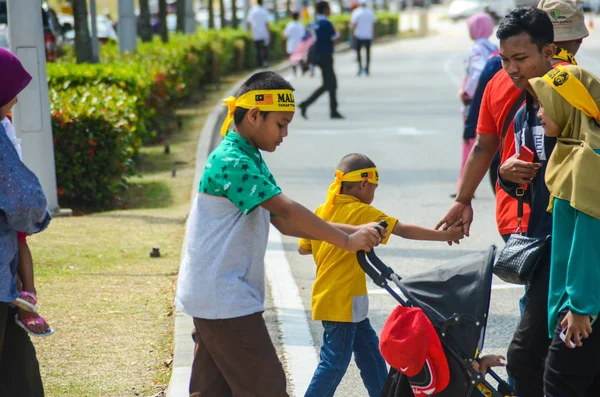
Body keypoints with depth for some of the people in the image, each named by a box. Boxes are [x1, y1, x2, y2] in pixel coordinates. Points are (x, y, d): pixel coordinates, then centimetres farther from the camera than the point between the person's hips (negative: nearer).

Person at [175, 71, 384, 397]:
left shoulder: (252, 161, 15)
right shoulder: (231, 161, -18)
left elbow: (284, 223, 11)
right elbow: (287, 211, -23)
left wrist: (352, 231, 2)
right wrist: (345, 241, -17)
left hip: (212, 296, 10)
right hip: (224, 298, -10)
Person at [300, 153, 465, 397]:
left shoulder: (323, 211, 6)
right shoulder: (361, 212, -13)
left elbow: (303, 248, 11)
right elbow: (405, 231, -16)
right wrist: (444, 236, -11)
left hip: (328, 297, 9)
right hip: (342, 301, -9)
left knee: (370, 352, 17)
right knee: (335, 361, -4)